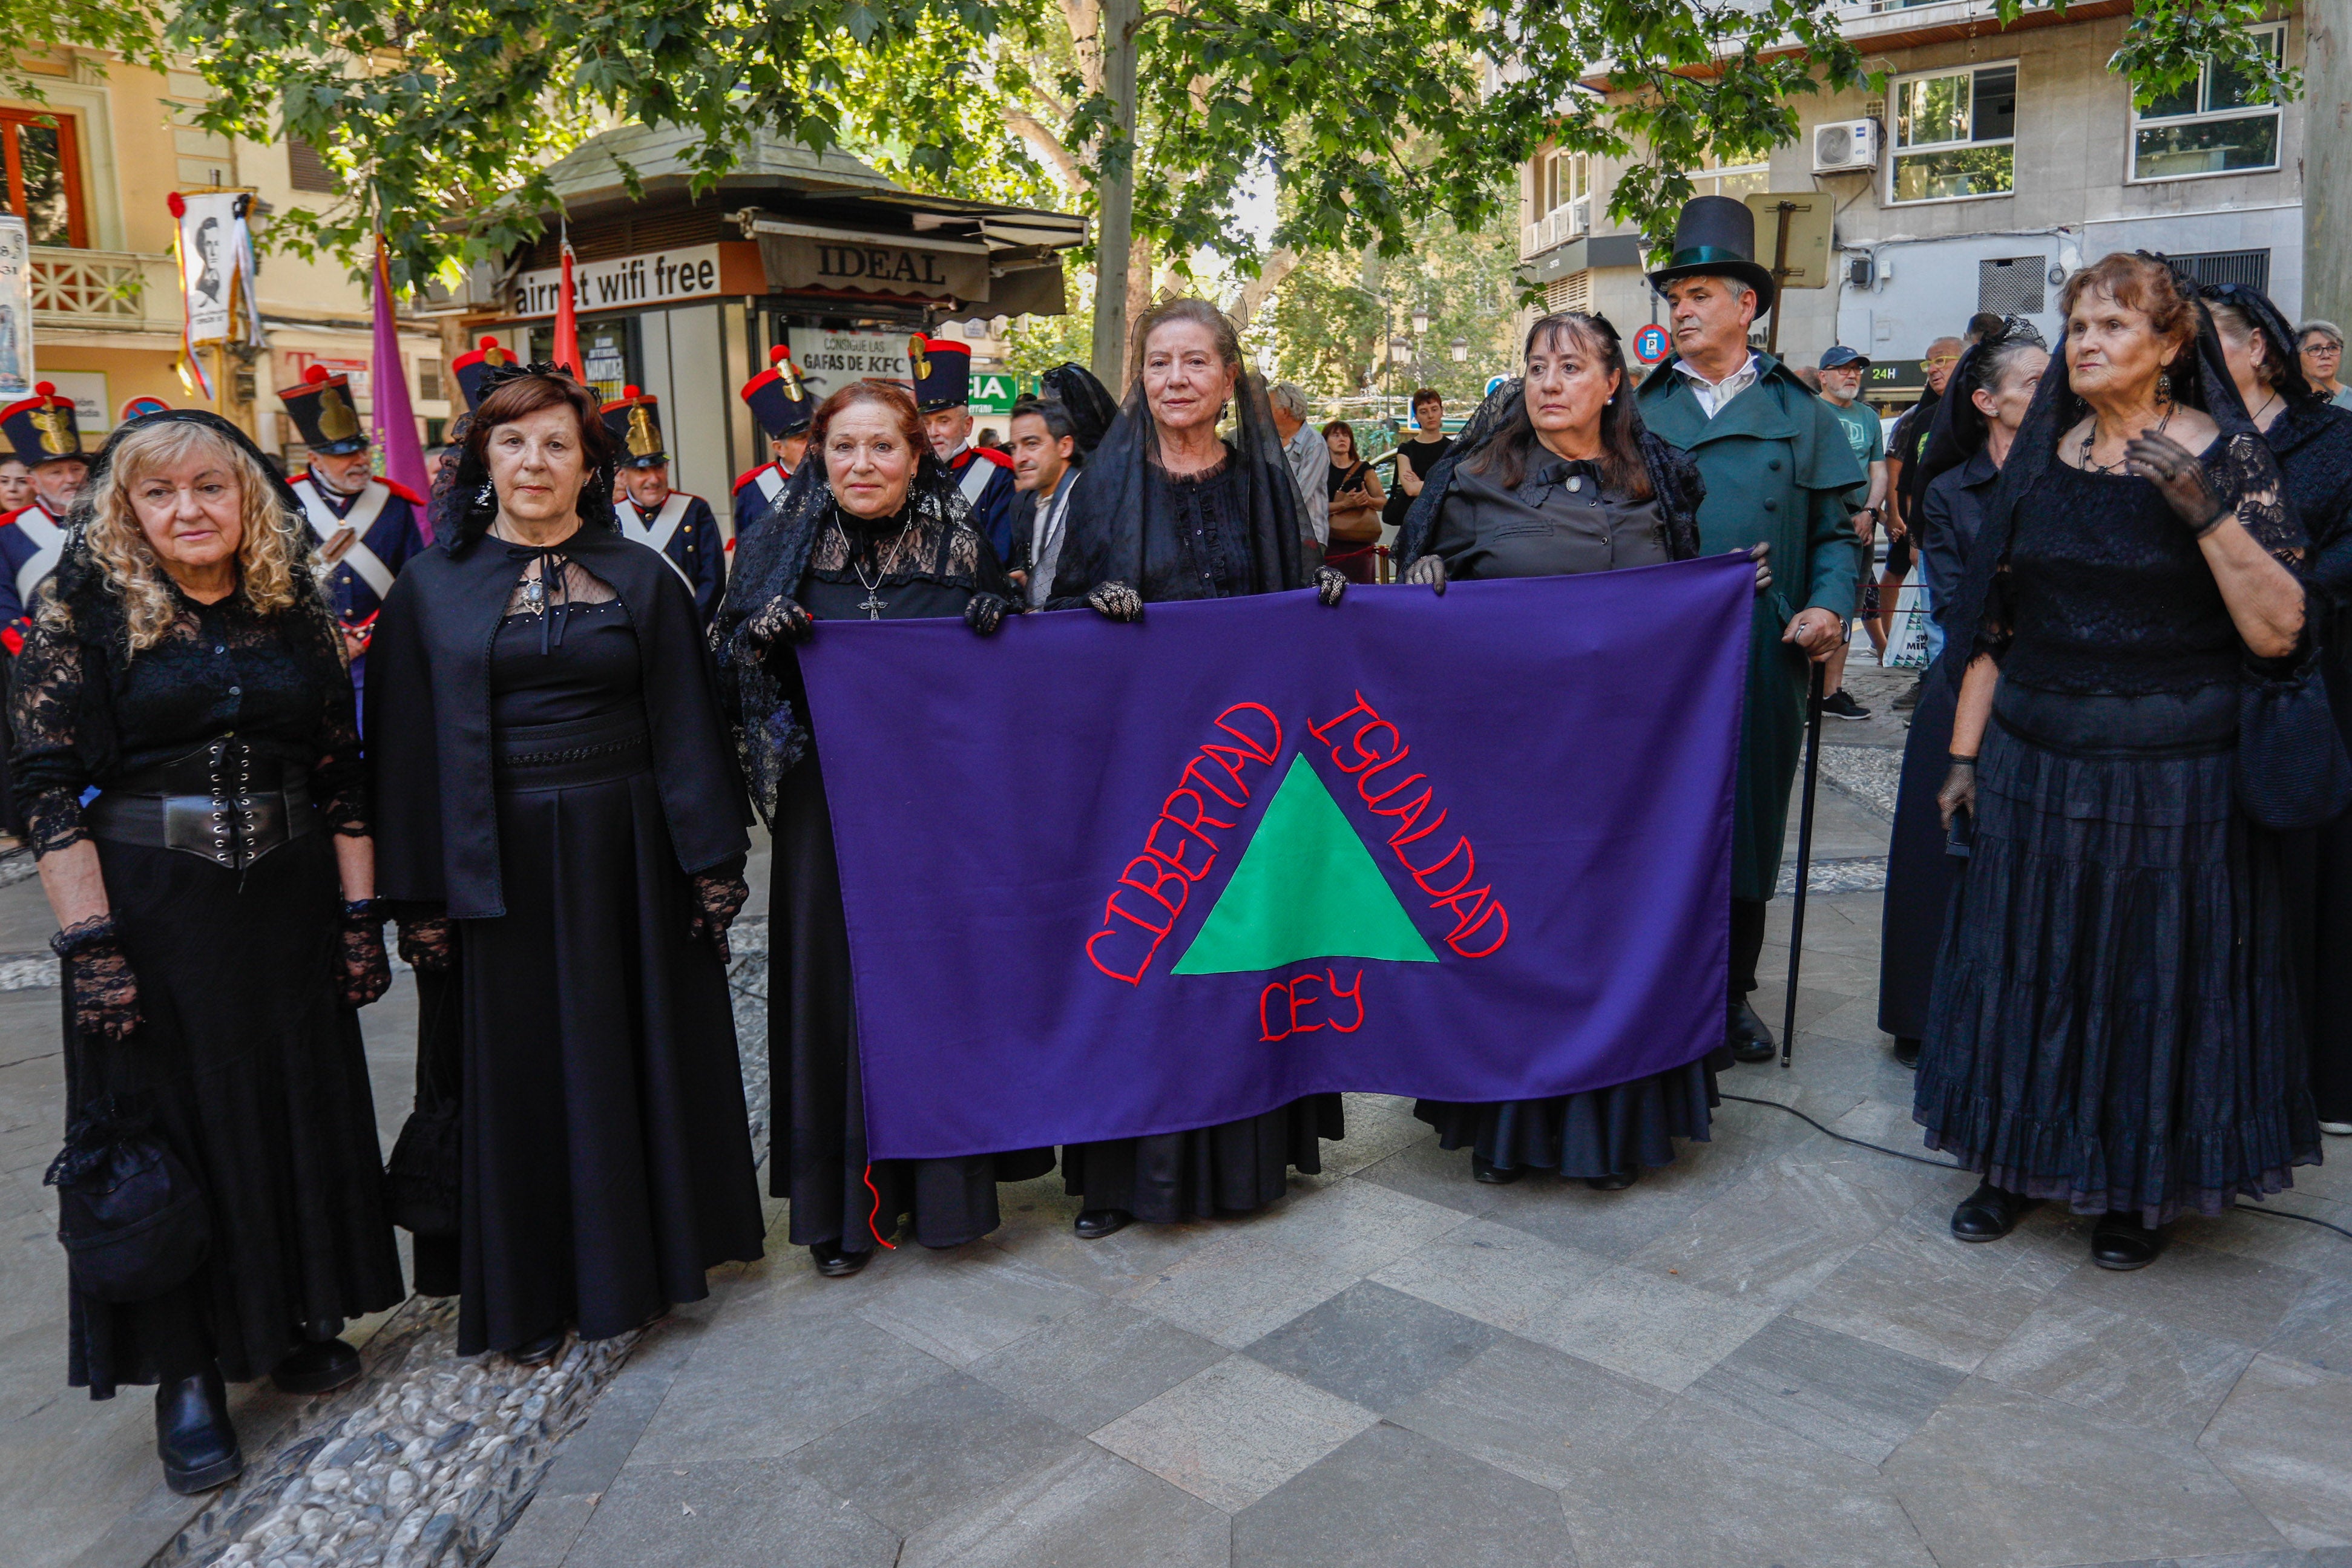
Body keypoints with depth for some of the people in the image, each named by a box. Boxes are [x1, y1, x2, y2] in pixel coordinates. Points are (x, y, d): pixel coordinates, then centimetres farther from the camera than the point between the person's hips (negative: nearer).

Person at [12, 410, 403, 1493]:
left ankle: (298, 1323, 32)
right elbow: (50, 788, -9)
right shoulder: (83, 614, -4)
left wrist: (360, 915, 1)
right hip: (150, 909, -3)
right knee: (171, 1126, 5)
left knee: (303, 1110, 12)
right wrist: (90, 945, -15)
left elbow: (342, 772, 5)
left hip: (290, 904, 3)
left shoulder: (294, 610, 4)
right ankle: (187, 1372, 19)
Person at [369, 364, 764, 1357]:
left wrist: (712, 861, -4)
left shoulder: (642, 578, 4)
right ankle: (532, 1292, 21)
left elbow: (685, 724, 1)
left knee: (638, 1050, 9)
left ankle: (641, 1252, 28)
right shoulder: (432, 585, 4)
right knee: (521, 1068, 7)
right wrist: (419, 897, -3)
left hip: (626, 853, 1)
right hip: (500, 859, 0)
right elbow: (407, 746, 1)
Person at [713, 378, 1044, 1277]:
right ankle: (848, 1200, 19)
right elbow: (728, 673, 4)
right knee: (839, 984, 4)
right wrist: (759, 635, -16)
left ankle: (943, 1186, 23)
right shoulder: (783, 547, 2)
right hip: (828, 808, 0)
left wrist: (996, 629, -13)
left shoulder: (962, 544, 2)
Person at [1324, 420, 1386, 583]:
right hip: (1331, 542, -2)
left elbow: (1384, 502, 10)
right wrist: (1345, 504, -20)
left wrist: (1368, 500, -12)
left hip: (1361, 540, 2)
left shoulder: (1364, 469, 14)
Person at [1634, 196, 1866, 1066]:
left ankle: (1732, 993, 24)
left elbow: (1838, 528, 8)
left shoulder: (1801, 413, 9)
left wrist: (1829, 605, -9)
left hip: (1762, 658, 0)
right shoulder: (1641, 411, 9)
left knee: (1747, 828, 8)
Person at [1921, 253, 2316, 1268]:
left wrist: (2207, 510, -24)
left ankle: (2143, 1188, 26)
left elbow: (2278, 631, -15)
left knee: (2157, 973, 7)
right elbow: (1992, 623, 8)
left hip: (2177, 775, -4)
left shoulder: (2227, 455, -6)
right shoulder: (2043, 462, 6)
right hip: (2036, 763, 4)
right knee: (2026, 964, 10)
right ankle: (2020, 1161, 28)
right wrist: (1964, 753, 5)